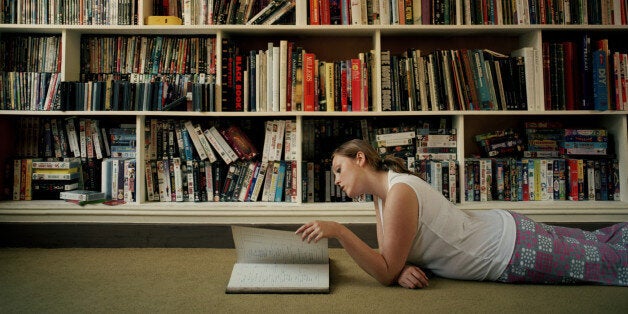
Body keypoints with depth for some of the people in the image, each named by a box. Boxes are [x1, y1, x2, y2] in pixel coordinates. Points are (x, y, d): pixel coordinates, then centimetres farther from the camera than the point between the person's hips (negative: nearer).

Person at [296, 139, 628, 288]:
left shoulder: (400, 193, -29)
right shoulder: (381, 193, -1)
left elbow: (386, 273, -28)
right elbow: (387, 256, 4)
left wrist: (339, 231, -37)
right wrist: (402, 268, -19)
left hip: (513, 247, -8)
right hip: (500, 230, 8)